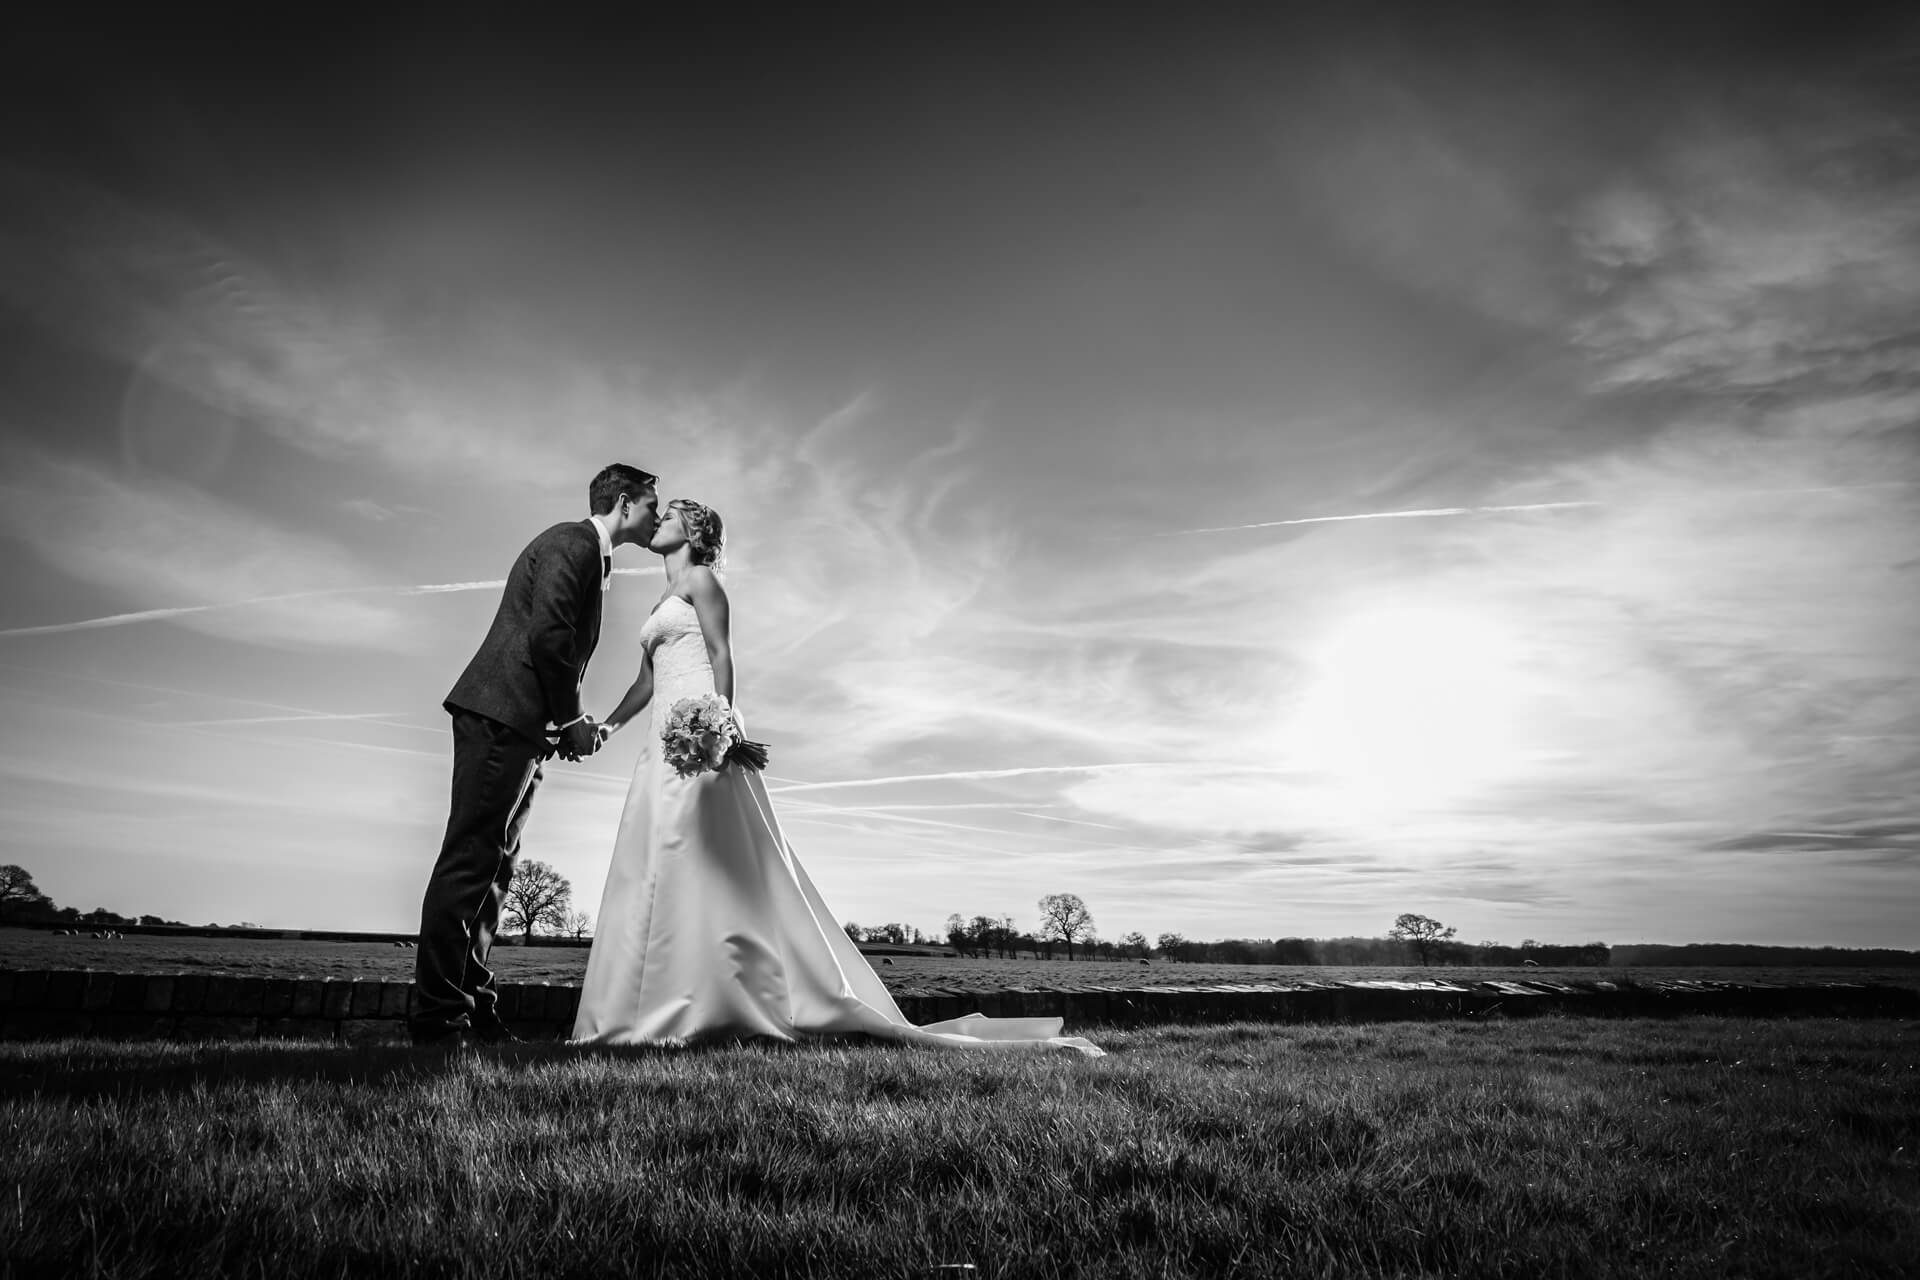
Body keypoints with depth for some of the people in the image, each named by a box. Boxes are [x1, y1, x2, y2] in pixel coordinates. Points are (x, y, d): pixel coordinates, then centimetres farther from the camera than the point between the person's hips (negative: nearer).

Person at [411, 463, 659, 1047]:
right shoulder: (573, 542, -6)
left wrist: (572, 724, 11)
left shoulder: (590, 555, 24)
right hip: (502, 715, -11)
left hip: (522, 725, 11)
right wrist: (572, 721, -11)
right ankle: (438, 1015, -6)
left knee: (494, 865, 9)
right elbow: (547, 635, -19)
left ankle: (473, 1006, 14)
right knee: (470, 858, -9)